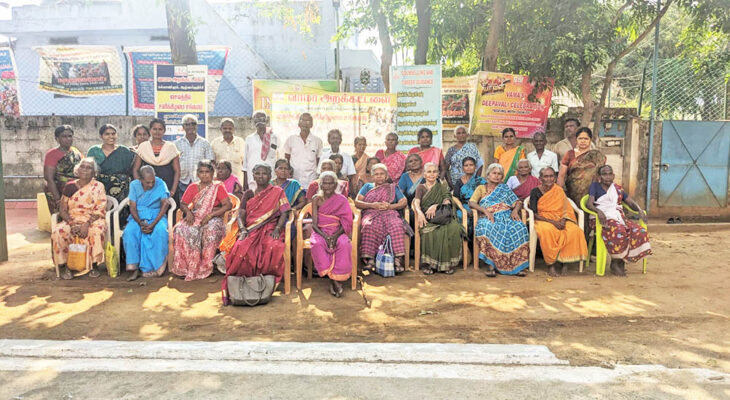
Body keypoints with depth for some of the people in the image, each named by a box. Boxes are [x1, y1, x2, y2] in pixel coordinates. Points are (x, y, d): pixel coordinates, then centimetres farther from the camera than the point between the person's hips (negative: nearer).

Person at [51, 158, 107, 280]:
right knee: (58, 232, -29)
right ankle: (66, 266, -17)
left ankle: (93, 266, -21)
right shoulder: (69, 186, 9)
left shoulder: (98, 186, 3)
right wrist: (72, 223, -14)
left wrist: (87, 224, -20)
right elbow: (63, 210, 5)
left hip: (93, 220, -2)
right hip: (72, 220, 2)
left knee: (96, 231, -36)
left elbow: (100, 210, -5)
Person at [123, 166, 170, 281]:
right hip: (138, 216, 2)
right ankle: (134, 268, -27)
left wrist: (153, 224, -25)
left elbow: (165, 204, -13)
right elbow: (132, 207, -3)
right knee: (129, 232, -30)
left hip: (156, 215, -1)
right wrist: (140, 223, -22)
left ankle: (157, 266, -26)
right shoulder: (134, 185, 0)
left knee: (161, 230, -34)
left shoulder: (160, 184, -6)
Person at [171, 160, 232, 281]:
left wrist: (211, 214, -17)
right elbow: (182, 204, 14)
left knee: (210, 230, -38)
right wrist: (188, 212, -9)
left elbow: (228, 205, -8)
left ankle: (205, 267, -28)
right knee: (181, 229, -29)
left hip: (213, 219, -3)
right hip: (195, 218, 3)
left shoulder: (218, 187, 4)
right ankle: (185, 266, -25)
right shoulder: (193, 187, 15)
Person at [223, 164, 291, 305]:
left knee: (274, 248, -36)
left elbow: (284, 213, 3)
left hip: (269, 230, -2)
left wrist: (277, 229, -14)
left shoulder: (277, 192, 12)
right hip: (250, 230, 2)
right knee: (241, 248, -32)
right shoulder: (249, 194, 18)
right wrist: (243, 230, -10)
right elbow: (240, 215, 10)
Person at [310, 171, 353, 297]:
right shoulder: (317, 200, 5)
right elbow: (314, 224, -1)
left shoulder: (342, 200, 4)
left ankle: (336, 277, -29)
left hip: (337, 232, 0)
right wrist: (325, 236, -20)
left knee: (344, 245, -34)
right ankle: (332, 278, -32)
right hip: (320, 232, 0)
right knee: (317, 244, -34)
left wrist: (335, 236, -19)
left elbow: (345, 223, 0)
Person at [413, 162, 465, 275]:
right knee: (429, 232, -37)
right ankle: (428, 264, -29)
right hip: (428, 219, -1)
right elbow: (416, 202, 0)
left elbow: (447, 201, 6)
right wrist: (419, 213, -23)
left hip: (443, 216, 1)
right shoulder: (421, 187, 19)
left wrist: (435, 206, -15)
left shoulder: (443, 186, 24)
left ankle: (447, 264, -25)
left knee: (454, 229, -33)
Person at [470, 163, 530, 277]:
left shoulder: (505, 188, 28)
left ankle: (516, 264, -29)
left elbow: (518, 202, 18)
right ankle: (491, 264, -36)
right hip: (488, 218, -2)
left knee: (519, 228, -33)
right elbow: (471, 203, 5)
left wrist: (515, 210, -6)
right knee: (486, 228, -39)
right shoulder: (481, 188, 23)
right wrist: (485, 211, -12)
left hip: (506, 217, 2)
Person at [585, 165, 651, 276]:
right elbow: (589, 203, -5)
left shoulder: (618, 188, 24)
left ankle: (621, 261, -16)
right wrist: (598, 211, -27)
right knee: (619, 231, -37)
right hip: (603, 219, -5)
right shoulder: (595, 186, 10)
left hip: (619, 217, 5)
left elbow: (631, 202, 22)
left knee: (640, 231, -23)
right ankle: (614, 263, -20)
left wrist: (640, 210, -1)